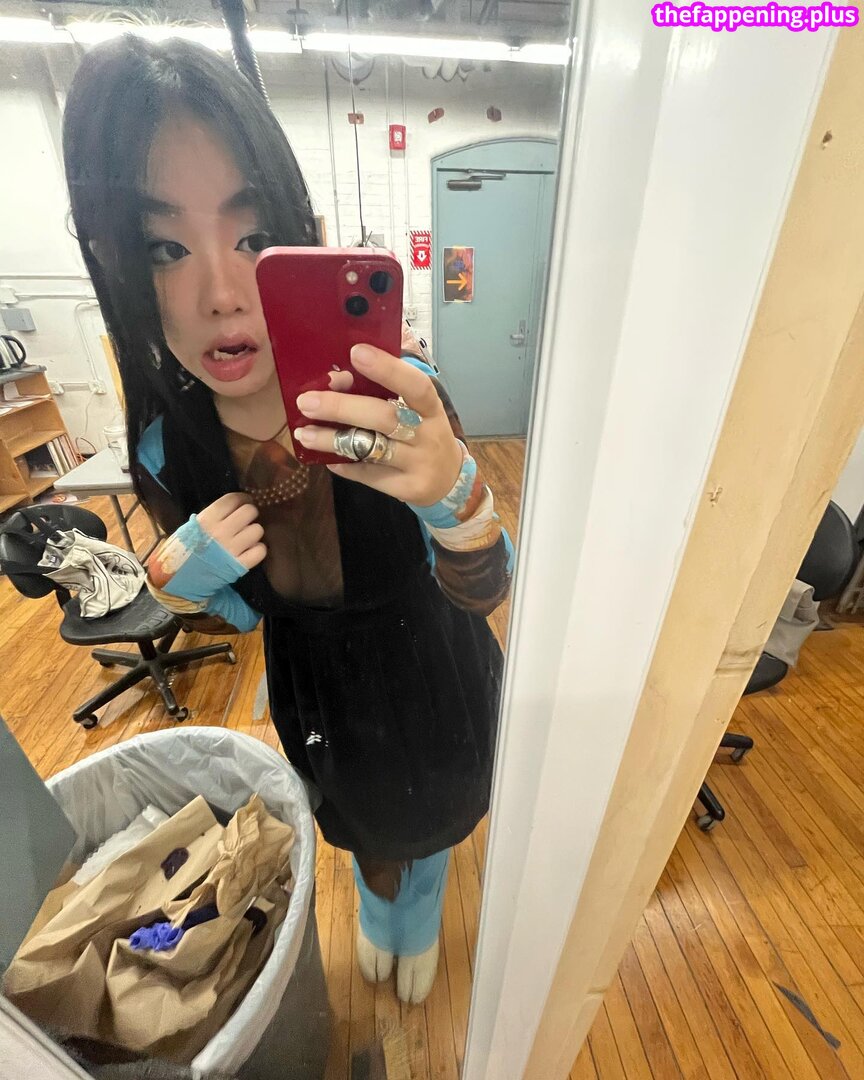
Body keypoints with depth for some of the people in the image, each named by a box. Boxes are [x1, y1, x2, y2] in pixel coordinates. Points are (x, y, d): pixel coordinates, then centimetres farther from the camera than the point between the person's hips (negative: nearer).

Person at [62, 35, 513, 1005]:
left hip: (428, 681, -1)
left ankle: (420, 917, 74)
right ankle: (378, 904, 78)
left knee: (428, 817, 33)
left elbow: (482, 594, -27)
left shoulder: (395, 398, -30)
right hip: (317, 695, 3)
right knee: (359, 821, 36)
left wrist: (451, 492, -49)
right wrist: (181, 577, -27)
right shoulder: (167, 449, -19)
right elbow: (235, 613, -5)